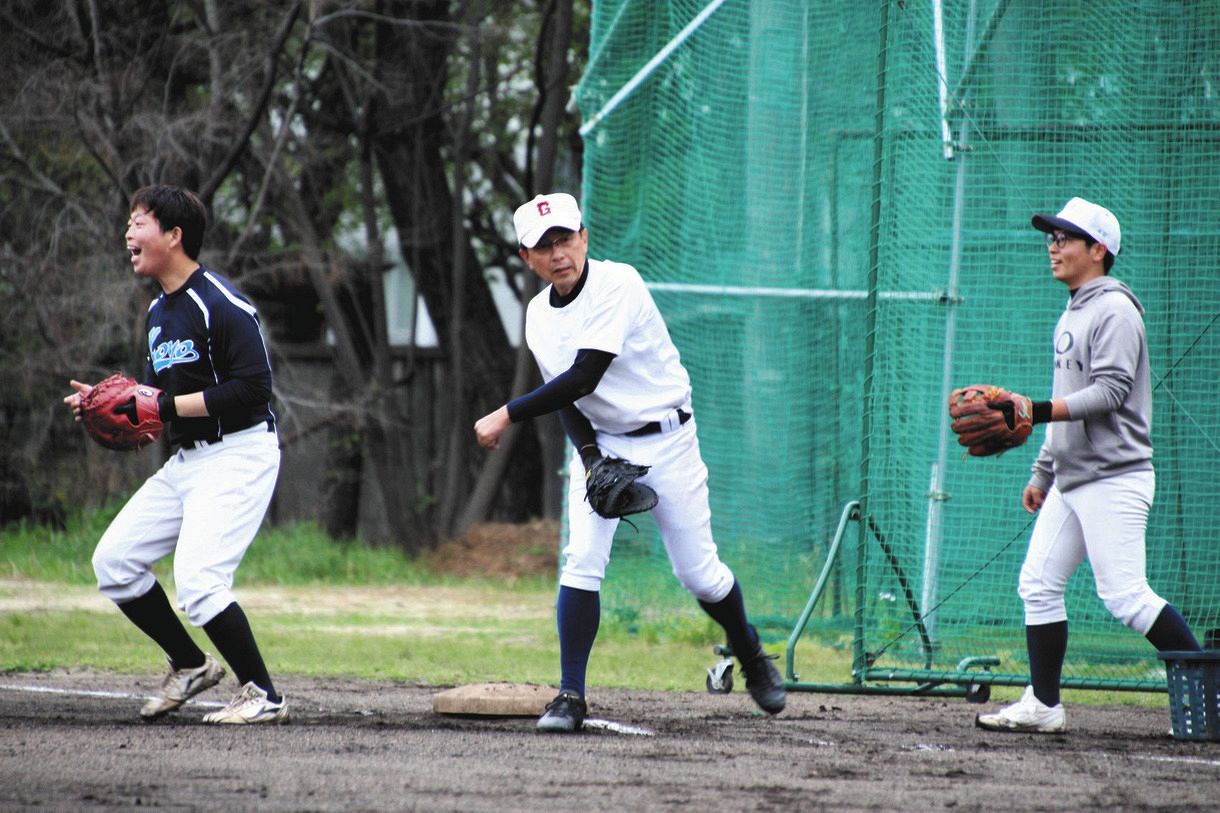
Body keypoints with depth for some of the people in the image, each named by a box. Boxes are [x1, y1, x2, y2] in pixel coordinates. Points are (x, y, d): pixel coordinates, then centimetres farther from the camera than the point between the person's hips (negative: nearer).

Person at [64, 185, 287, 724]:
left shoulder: (220, 305, -17)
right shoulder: (158, 313, 13)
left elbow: (252, 388, -23)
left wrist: (167, 407, -22)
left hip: (238, 457, -10)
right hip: (186, 460, 10)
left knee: (196, 580, -20)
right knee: (113, 560, 5)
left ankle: (263, 696, -7)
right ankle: (190, 666, 19)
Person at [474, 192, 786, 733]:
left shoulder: (617, 284, -21)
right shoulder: (539, 315, 0)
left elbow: (584, 378, -29)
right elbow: (566, 402, 0)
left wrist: (508, 416, -27)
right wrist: (591, 460, -19)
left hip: (666, 440, -4)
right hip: (599, 443, 4)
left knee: (698, 571, 1)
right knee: (582, 560, -15)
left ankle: (752, 657, 28)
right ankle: (571, 697, -10)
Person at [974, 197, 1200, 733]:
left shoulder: (1115, 311, -11)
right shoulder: (1072, 316, 19)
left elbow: (1111, 391, -22)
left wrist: (1039, 412, -29)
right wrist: (1042, 472, 23)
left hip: (1114, 479, -10)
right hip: (1071, 481, 10)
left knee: (1124, 595, -15)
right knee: (1038, 584, 6)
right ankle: (1043, 705, 9)